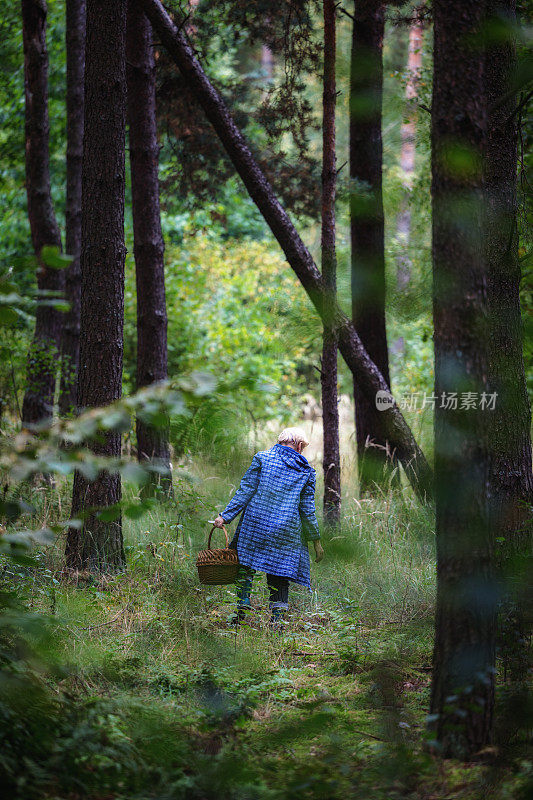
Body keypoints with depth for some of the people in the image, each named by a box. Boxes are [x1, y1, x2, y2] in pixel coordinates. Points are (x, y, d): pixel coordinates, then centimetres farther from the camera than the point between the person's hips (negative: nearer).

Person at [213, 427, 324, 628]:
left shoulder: (262, 458, 3)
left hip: (255, 524, -1)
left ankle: (241, 612, 0)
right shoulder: (306, 471, 6)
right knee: (279, 577, 8)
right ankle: (277, 619, -1)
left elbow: (245, 491, -3)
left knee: (245, 567, 9)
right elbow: (307, 508, 7)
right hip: (286, 532, 1)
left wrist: (225, 516, -1)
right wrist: (316, 539, 14)